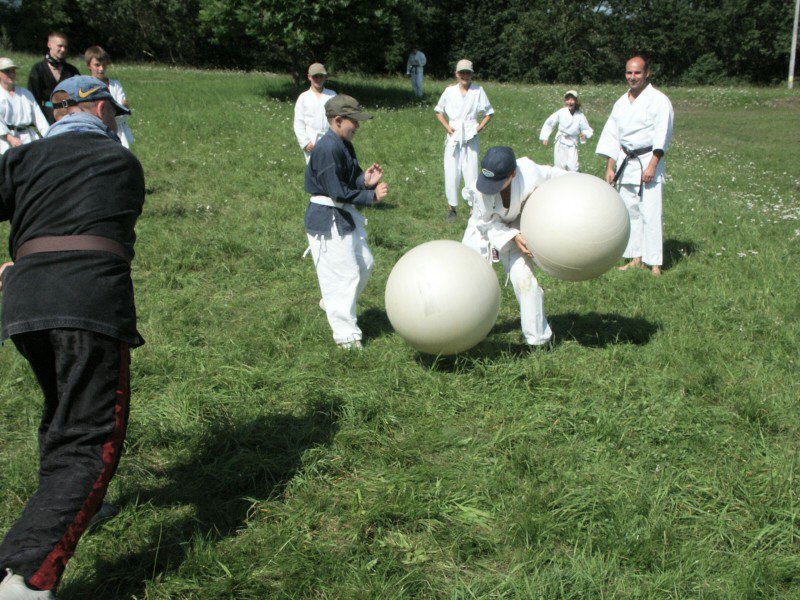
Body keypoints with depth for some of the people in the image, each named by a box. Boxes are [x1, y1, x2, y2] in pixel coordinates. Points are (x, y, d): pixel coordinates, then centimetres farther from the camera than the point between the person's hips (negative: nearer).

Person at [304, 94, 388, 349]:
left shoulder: (344, 145, 9)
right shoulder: (328, 149, -23)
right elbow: (338, 192, -25)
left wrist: (365, 180, -9)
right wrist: (372, 196, -18)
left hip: (345, 216, 10)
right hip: (327, 220, -10)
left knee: (364, 264, 18)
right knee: (344, 275, -4)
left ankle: (332, 305, 39)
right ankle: (347, 334, 7)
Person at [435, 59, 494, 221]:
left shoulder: (478, 91, -1)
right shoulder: (449, 91, 2)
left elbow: (488, 113, 8)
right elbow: (439, 111, 14)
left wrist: (479, 128, -5)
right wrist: (447, 126, -1)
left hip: (470, 138, -1)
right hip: (453, 137, 1)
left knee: (471, 172, -2)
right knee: (451, 173, 2)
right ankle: (451, 207, 14)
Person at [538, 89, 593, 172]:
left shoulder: (580, 115, -11)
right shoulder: (561, 112, -10)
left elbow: (587, 130, 0)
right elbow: (549, 123, 3)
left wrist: (585, 135, -22)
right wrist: (545, 137, 1)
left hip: (572, 144, -1)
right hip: (560, 143, 1)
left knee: (573, 167, -14)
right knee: (560, 166, 4)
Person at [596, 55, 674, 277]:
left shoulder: (658, 100, -7)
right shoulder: (621, 102, 12)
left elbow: (662, 134, -13)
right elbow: (612, 136, 15)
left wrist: (652, 166, -20)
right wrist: (610, 167, 10)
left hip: (648, 161, -6)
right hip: (626, 162, 6)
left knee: (650, 213, -10)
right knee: (630, 210, 9)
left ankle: (655, 264, -6)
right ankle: (636, 260, 19)